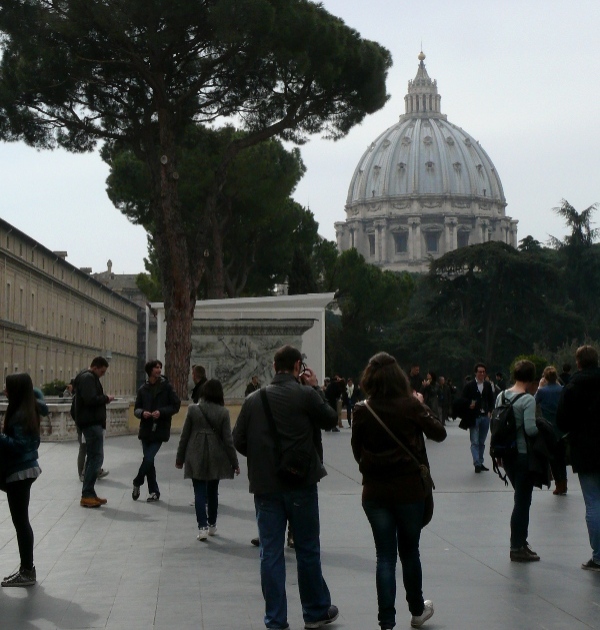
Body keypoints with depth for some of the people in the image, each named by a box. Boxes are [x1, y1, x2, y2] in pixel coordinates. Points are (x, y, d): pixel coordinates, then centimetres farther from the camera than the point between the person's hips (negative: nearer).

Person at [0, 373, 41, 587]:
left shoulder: (19, 414, -19)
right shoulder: (28, 411, 11)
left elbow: (19, 445, -25)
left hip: (19, 473, -10)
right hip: (25, 469, 10)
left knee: (20, 521, -3)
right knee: (22, 521, 14)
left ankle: (27, 572, 3)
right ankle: (27, 569, 21)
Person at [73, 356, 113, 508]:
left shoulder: (88, 377, 20)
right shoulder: (88, 378, -13)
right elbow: (91, 399, -24)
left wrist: (103, 399, 9)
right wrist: (106, 398, -10)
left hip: (91, 423, 11)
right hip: (92, 423, -11)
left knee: (93, 458, 14)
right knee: (96, 458, -11)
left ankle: (89, 494, 17)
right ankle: (87, 495, -11)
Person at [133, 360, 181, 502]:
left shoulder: (166, 387, -2)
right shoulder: (143, 389, 6)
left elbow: (176, 405, -2)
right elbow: (136, 409, 10)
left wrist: (161, 412, -15)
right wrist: (142, 413, -13)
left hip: (160, 430, -3)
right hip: (146, 429, 3)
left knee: (148, 459, -11)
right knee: (148, 460, 4)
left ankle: (137, 483, 13)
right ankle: (154, 491, 17)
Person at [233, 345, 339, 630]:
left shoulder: (253, 400, 2)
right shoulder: (305, 394, -8)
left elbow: (239, 441, 4)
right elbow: (330, 419, 5)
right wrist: (315, 388, 10)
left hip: (265, 486, 2)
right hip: (301, 483, -2)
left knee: (270, 552, 5)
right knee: (307, 550, 10)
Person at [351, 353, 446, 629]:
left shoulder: (362, 411, -7)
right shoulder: (410, 406, -12)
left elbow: (357, 452, 3)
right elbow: (439, 433, 0)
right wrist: (421, 404, 11)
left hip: (374, 492, 1)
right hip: (410, 489, -1)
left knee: (385, 557, 7)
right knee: (409, 552, 17)